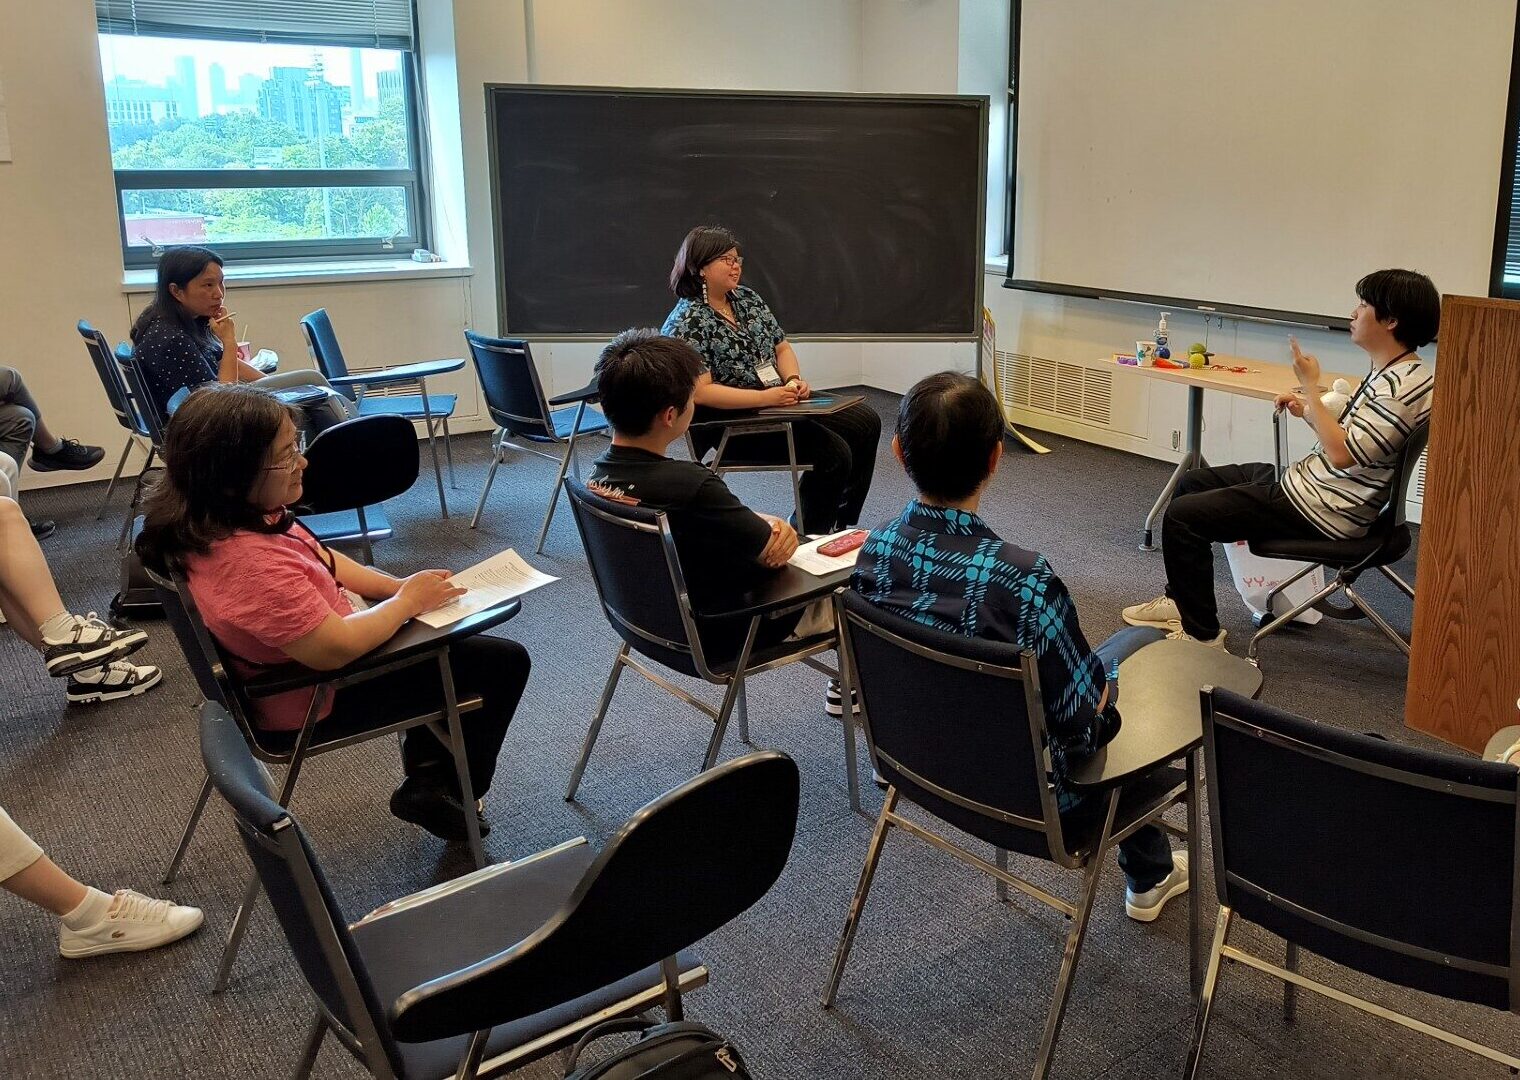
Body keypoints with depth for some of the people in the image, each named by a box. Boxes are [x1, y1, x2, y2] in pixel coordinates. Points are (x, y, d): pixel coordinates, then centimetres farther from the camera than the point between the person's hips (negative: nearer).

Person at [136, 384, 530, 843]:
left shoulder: (226, 515, -7)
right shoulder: (246, 560, -38)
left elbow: (318, 559, 8)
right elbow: (335, 649, -36)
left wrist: (400, 585, -3)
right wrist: (407, 601, -20)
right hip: (322, 696, -10)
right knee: (504, 663, 1)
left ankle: (426, 766, 34)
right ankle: (449, 795, 21)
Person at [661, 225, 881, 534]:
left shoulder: (748, 298, 9)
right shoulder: (686, 323, -15)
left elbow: (782, 347, 15)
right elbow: (700, 391, -23)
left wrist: (794, 380, -7)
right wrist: (766, 398, -27)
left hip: (783, 401, 9)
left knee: (866, 422, 1)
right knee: (833, 453, -21)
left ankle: (840, 528, 9)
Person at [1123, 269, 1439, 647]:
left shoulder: (1407, 385, -22)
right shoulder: (1386, 372, 10)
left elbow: (1342, 453, -27)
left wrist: (1311, 387, -21)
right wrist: (1308, 410, 3)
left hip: (1319, 510, -11)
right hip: (1305, 480, 11)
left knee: (1181, 515, -13)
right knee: (1191, 483, 18)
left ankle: (1202, 633, -1)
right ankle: (1180, 601, 26)